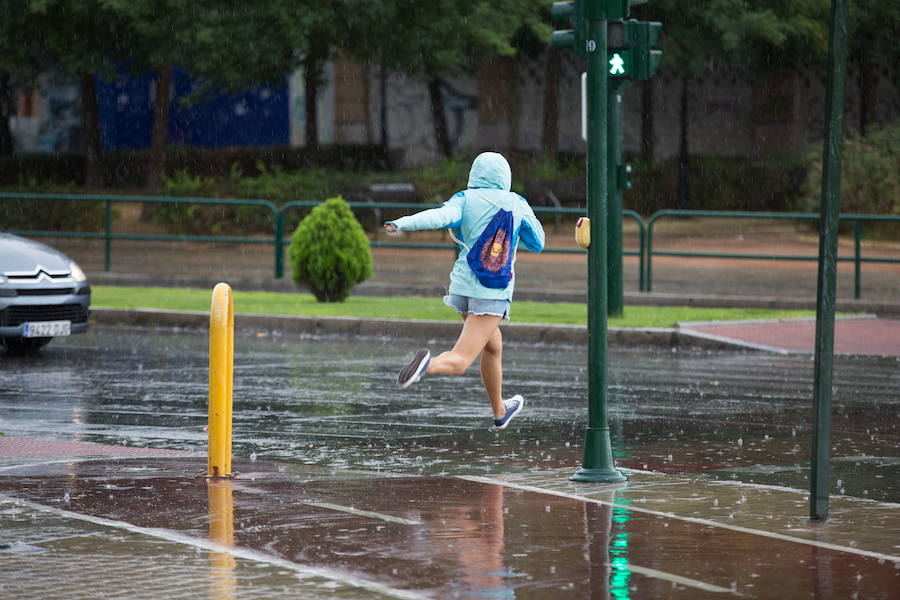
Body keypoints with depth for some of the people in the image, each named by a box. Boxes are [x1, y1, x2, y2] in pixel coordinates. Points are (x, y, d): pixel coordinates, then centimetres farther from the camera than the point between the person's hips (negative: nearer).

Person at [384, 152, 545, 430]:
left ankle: (500, 410, 43)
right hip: (494, 294, -3)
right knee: (458, 363, -11)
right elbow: (537, 243, 13)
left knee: (493, 347, 27)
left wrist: (402, 223, -29)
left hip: (463, 286, 3)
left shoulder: (466, 200, 0)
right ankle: (430, 364, -46)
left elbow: (440, 216, -22)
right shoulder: (517, 204, 2)